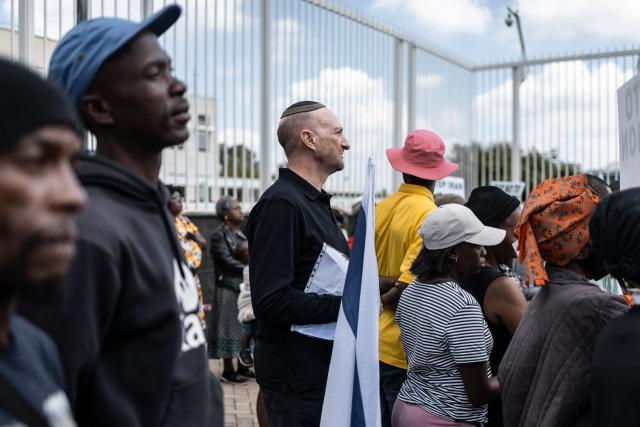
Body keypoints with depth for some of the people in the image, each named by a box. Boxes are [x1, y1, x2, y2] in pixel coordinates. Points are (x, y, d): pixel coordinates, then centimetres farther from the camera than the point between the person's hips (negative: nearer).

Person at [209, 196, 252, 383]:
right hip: (229, 288, -8)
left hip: (245, 286, 8)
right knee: (230, 328, -2)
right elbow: (227, 261, -16)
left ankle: (242, 366, 22)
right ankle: (228, 371, 7)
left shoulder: (240, 233, 16)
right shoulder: (219, 235, -9)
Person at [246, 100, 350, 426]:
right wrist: (346, 304, -20)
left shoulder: (315, 202, 14)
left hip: (324, 364, 10)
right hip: (298, 374, -10)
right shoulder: (281, 203, -20)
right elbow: (271, 301, -26)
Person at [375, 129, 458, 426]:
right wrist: (386, 299, -2)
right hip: (405, 348, -6)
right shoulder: (430, 216, -17)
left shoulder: (382, 209, 2)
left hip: (375, 341, 6)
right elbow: (409, 288, -20)